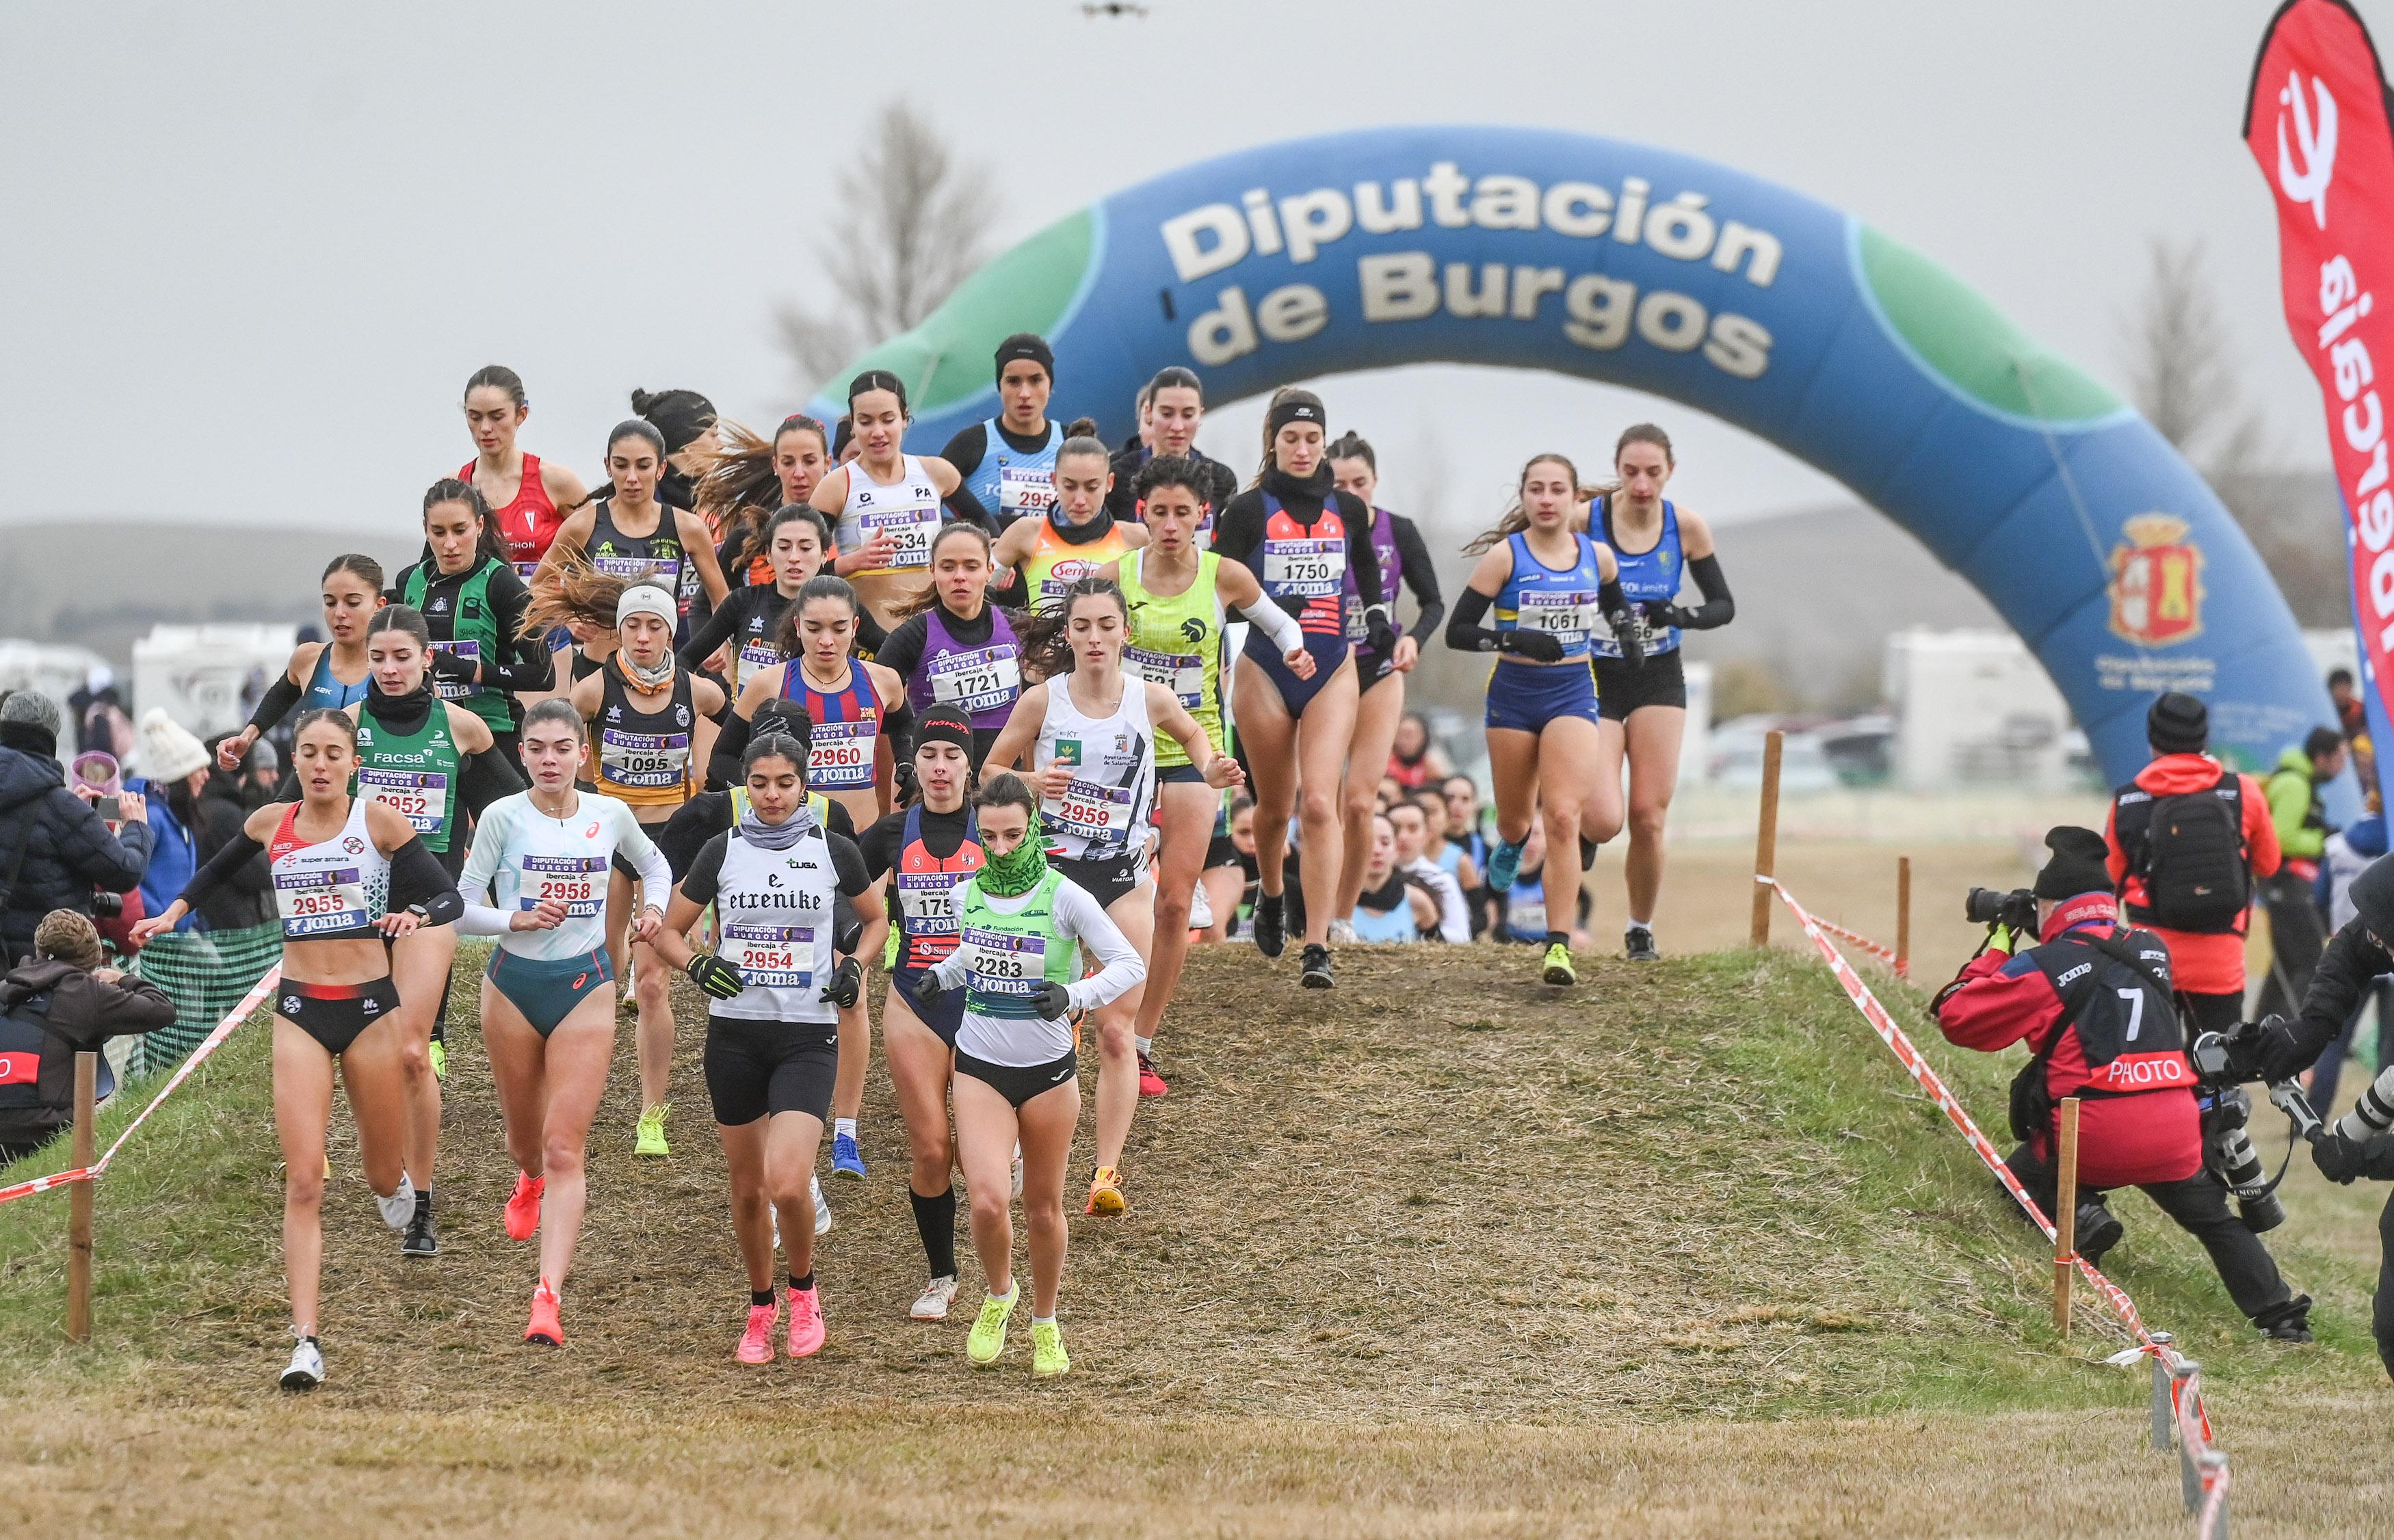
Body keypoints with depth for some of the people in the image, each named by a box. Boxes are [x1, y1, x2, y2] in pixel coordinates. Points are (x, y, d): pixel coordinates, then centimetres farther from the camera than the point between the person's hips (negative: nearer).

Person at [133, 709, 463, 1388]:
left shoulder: (378, 821, -5)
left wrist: (417, 915, -26)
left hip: (369, 1006, -1)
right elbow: (222, 865, 28)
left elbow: (450, 898, -7)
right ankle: (306, 1343, -15)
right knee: (304, 1184, -11)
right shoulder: (271, 824, 4)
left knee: (384, 1177, 14)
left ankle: (392, 1178, 54)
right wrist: (174, 912, 19)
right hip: (300, 1009, 1)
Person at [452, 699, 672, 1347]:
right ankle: (529, 1182, 58)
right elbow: (463, 908, -3)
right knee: (525, 1134, 18)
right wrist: (516, 919, -20)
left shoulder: (611, 816, -1)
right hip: (514, 983, 1)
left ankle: (548, 1295, -18)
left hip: (585, 986, -1)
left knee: (565, 1146, -11)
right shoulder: (502, 817, -7)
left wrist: (655, 909, 2)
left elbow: (653, 865, 21)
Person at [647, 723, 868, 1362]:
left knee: (788, 1184, -18)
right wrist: (699, 966, -10)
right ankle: (760, 1310, 29)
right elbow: (669, 931, 10)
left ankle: (804, 1291, 9)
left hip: (807, 1036, -2)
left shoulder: (834, 852, 1)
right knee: (747, 1187, 9)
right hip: (735, 1033, 2)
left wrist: (854, 967, 1)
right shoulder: (722, 851, 2)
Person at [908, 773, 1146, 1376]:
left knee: (1043, 1205, 10)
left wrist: (1073, 996, -27)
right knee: (988, 1201, -15)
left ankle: (1045, 1324, 31)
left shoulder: (1064, 898, -12)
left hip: (1049, 1070, -2)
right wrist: (939, 977, 4)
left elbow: (1130, 964, -11)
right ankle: (999, 1295, 15)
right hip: (980, 1068, 2)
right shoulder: (967, 895, 0)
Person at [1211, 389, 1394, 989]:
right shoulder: (1249, 510, -3)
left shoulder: (1348, 510, 7)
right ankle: (1271, 895, 43)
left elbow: (1369, 576, 25)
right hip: (1265, 670, -1)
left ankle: (1318, 947, -17)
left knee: (1319, 804, -13)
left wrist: (1381, 621, 10)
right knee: (1275, 805, 11)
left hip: (1332, 670, 1)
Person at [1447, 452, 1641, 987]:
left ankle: (1559, 945, -15)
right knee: (1514, 821, 13)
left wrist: (1628, 636, 5)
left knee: (1562, 816, -15)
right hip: (1513, 695, 0)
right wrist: (1516, 640, -25)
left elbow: (1615, 602, 24)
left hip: (1572, 695, 1)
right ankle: (1513, 842, 54)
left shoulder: (1597, 557, 1)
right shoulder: (1505, 556, -9)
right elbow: (1457, 631, -11)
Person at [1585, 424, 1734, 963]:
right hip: (1595, 680, -2)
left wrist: (1683, 615, -19)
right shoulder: (1583, 519, -14)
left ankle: (1641, 929, 18)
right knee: (1604, 823, -14)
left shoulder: (1686, 528, -7)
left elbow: (1724, 606, 2)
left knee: (1649, 819, -3)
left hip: (1658, 681, 2)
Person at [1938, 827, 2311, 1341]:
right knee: (2217, 1222, 23)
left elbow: (1958, 1019, 0)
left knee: (2021, 1178, 23)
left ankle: (2080, 1216, -5)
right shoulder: (2154, 951, 11)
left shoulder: (2044, 966, -4)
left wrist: (1996, 948, 12)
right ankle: (2281, 1315, 14)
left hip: (2095, 1141, -4)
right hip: (2174, 1134, 4)